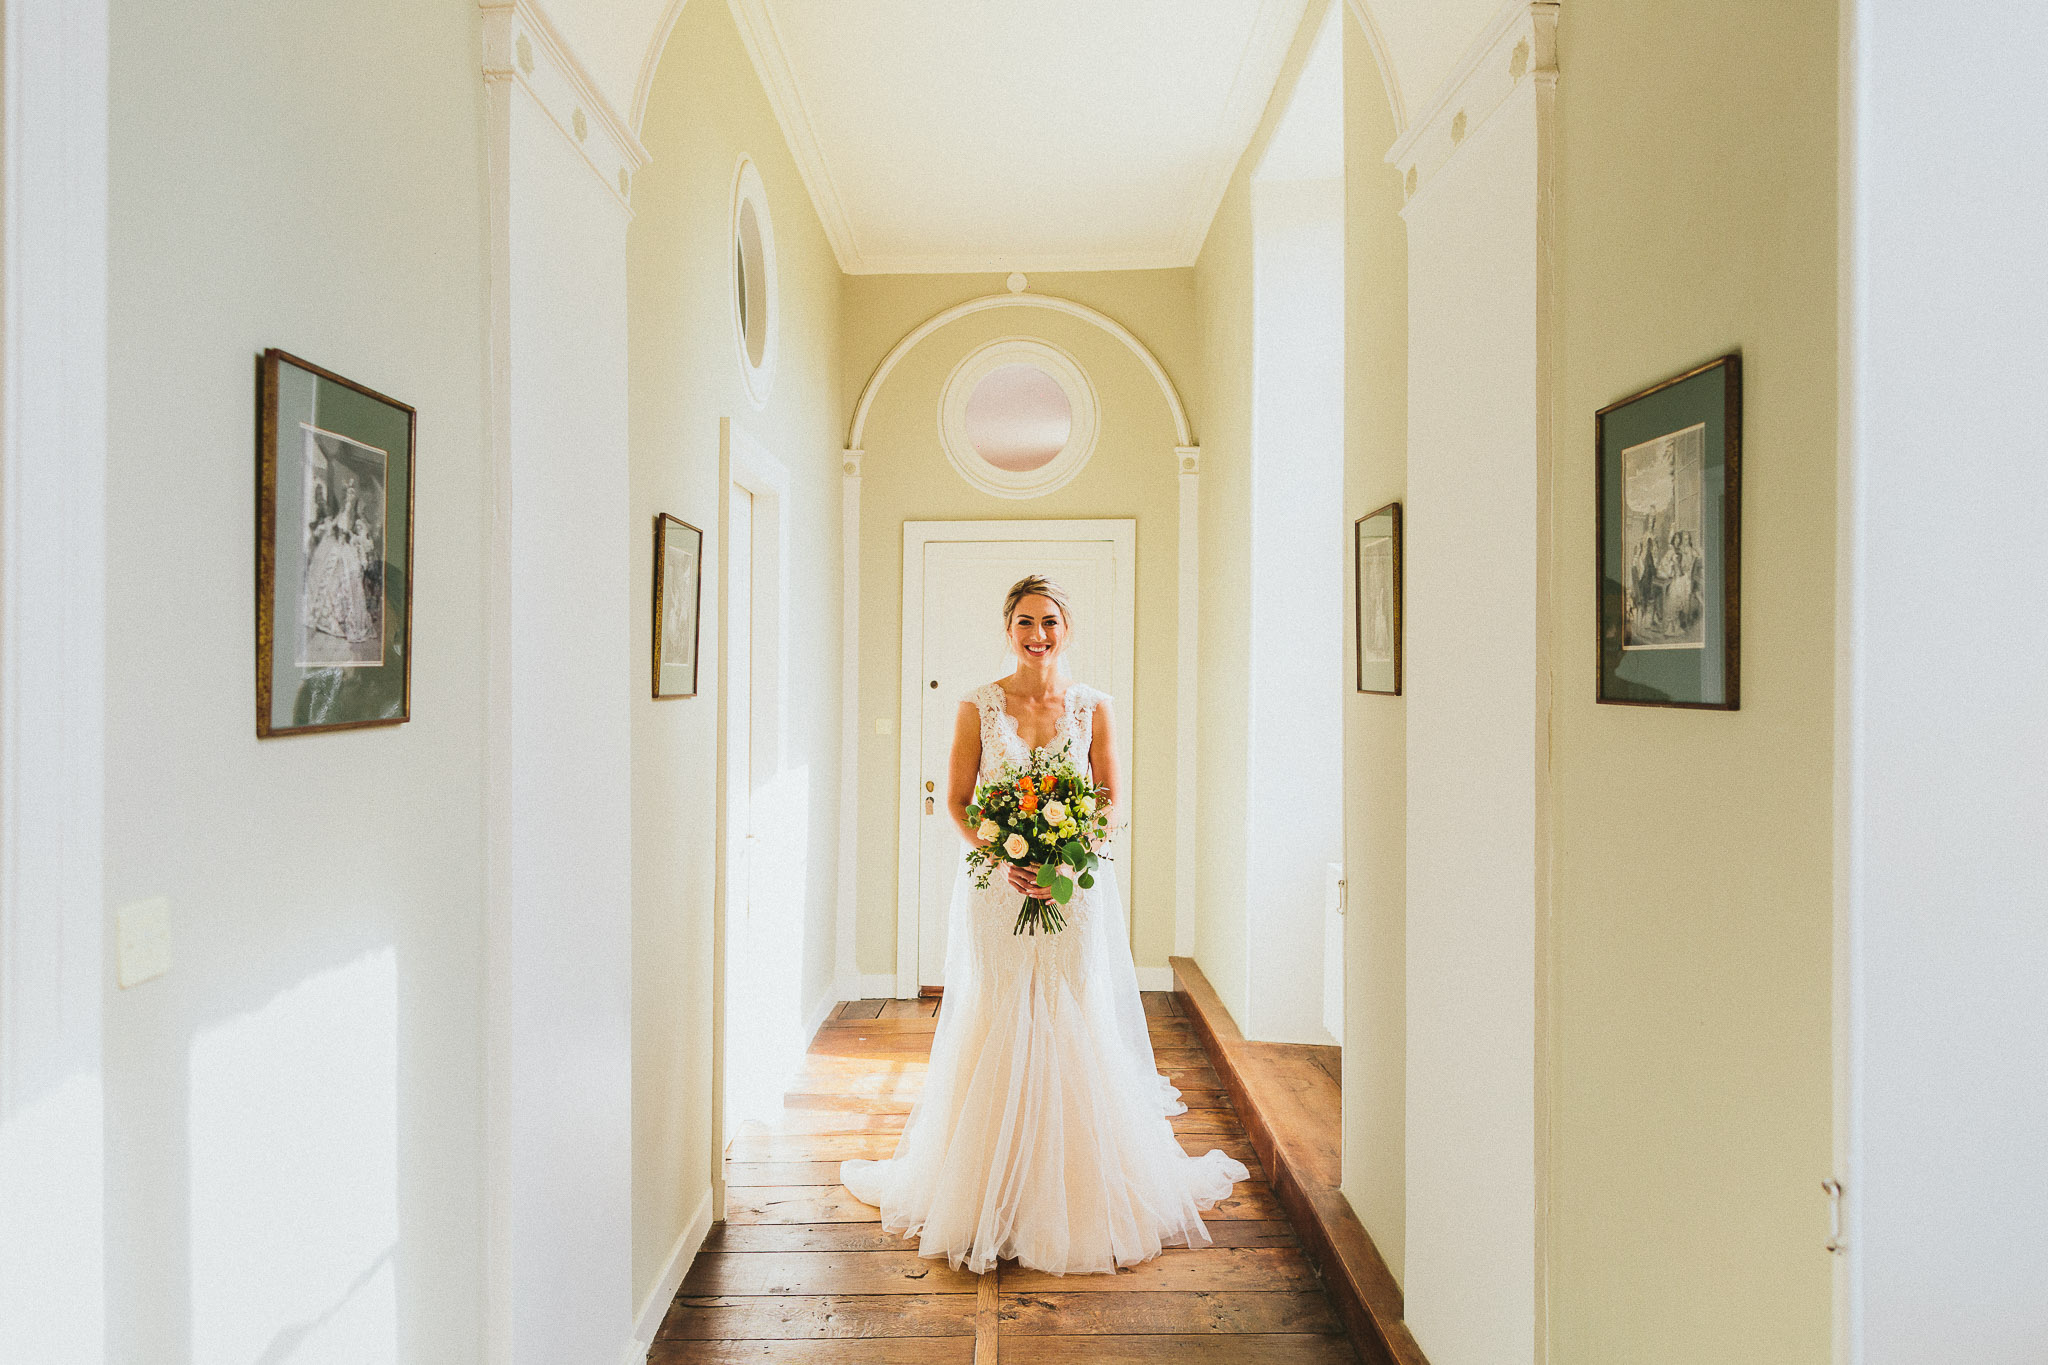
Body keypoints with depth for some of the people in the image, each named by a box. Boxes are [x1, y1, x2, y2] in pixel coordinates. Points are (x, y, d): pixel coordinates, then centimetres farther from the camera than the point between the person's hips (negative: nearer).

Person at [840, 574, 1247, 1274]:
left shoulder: (1092, 707, 2)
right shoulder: (978, 706, 0)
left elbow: (1112, 800, 4)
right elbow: (957, 801, 1)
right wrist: (1005, 856, -15)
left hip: (1075, 890, 1)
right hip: (997, 886, 0)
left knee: (1076, 1026, 5)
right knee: (996, 1027, 5)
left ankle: (1080, 1195, 25)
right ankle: (992, 1194, 24)